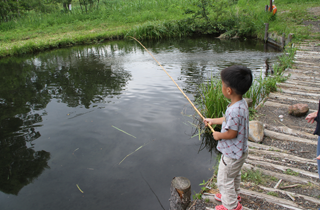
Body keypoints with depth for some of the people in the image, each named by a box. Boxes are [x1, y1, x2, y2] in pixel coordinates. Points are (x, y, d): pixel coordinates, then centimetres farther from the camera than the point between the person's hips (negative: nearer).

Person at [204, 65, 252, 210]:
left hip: (232, 154, -10)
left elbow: (231, 133, -30)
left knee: (224, 180, 11)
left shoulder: (234, 110, -36)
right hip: (240, 151, 10)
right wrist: (213, 120, 17)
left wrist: (218, 135, -12)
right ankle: (234, 195, 52)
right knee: (234, 175, 30)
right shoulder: (242, 103, -5)